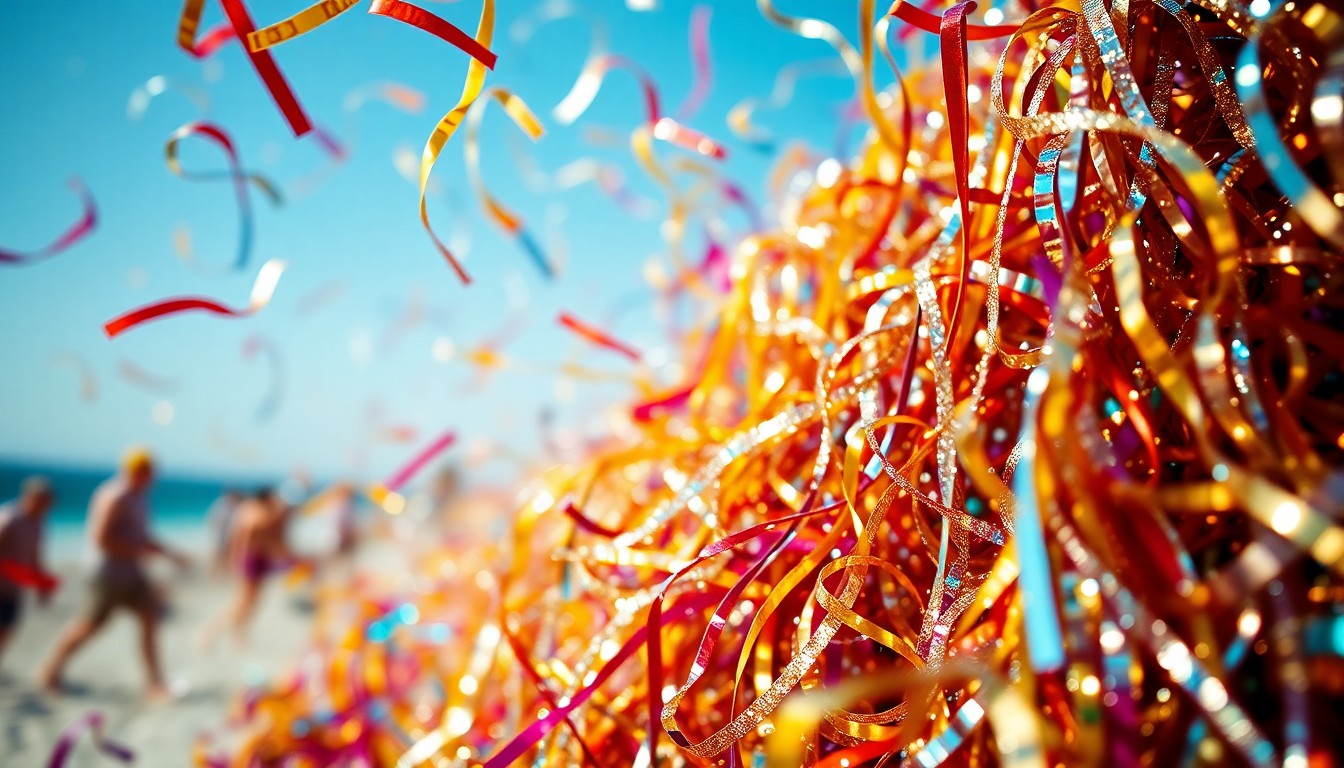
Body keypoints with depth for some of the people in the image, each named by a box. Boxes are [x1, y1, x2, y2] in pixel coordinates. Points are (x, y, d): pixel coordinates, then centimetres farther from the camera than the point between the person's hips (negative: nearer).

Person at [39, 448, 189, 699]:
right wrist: (138, 550, -20)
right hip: (111, 568, -9)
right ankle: (51, 671, 24)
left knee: (150, 617, 0)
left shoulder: (140, 497, 11)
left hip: (132, 571, 9)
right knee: (92, 623, 2)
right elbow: (101, 539, -22)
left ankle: (155, 682, 2)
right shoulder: (114, 498, -18)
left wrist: (169, 554, 13)